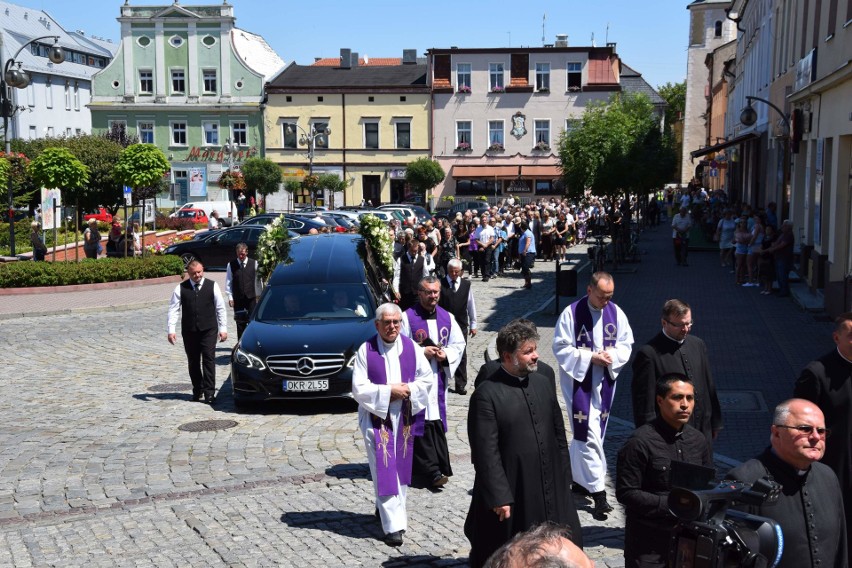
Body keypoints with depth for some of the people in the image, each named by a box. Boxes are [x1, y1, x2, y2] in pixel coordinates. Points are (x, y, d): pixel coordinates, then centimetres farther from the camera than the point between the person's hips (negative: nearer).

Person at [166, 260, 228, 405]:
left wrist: (223, 328, 1)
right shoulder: (180, 288, 2)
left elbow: (220, 308, 5)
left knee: (209, 360, -6)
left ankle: (209, 392, -4)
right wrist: (171, 330, -7)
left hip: (209, 330, -1)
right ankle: (197, 390, 22)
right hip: (189, 331, 2)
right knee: (193, 362, 9)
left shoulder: (212, 286, 2)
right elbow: (173, 310, 1)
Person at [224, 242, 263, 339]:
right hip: (237, 299, 1)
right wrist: (230, 297, -1)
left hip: (251, 298, 0)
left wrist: (258, 295, 5)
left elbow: (258, 280, 5)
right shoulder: (231, 265, 1)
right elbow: (228, 283, 3)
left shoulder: (254, 263, 0)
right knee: (240, 323, 6)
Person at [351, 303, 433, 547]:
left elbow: (426, 379, 4)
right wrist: (388, 391, -18)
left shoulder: (411, 348, 1)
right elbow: (359, 388, -10)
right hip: (377, 418, -4)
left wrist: (409, 389, -14)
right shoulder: (365, 350, -7)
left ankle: (386, 508, 34)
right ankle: (393, 525, -3)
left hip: (405, 417, 4)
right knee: (384, 470, -6)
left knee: (400, 466, 13)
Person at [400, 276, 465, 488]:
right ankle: (431, 471, -7)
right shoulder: (407, 317, -6)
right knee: (423, 424, -8)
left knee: (438, 421, 9)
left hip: (440, 376, 5)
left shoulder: (447, 317, 9)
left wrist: (446, 355, -6)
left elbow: (459, 343, 13)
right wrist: (422, 352, -15)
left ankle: (439, 466, 21)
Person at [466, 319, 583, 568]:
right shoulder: (487, 395, -17)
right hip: (512, 493, -6)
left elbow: (558, 430, 10)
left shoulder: (543, 377, 2)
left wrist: (564, 473, 11)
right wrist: (499, 497, -15)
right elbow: (486, 453, -16)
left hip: (551, 487, 6)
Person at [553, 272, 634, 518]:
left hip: (605, 381, 5)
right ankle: (597, 491, -4)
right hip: (579, 380, -5)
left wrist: (612, 355, -12)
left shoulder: (616, 313, 1)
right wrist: (590, 357, -18)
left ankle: (579, 481, 31)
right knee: (589, 435, -8)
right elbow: (561, 347, -10)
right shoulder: (572, 313, -12)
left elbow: (626, 343, 8)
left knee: (586, 433, 16)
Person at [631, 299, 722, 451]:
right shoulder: (648, 354, -14)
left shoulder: (698, 345, 8)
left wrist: (715, 423, 19)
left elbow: (709, 386, 16)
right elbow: (644, 401, -13)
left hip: (703, 432, 6)